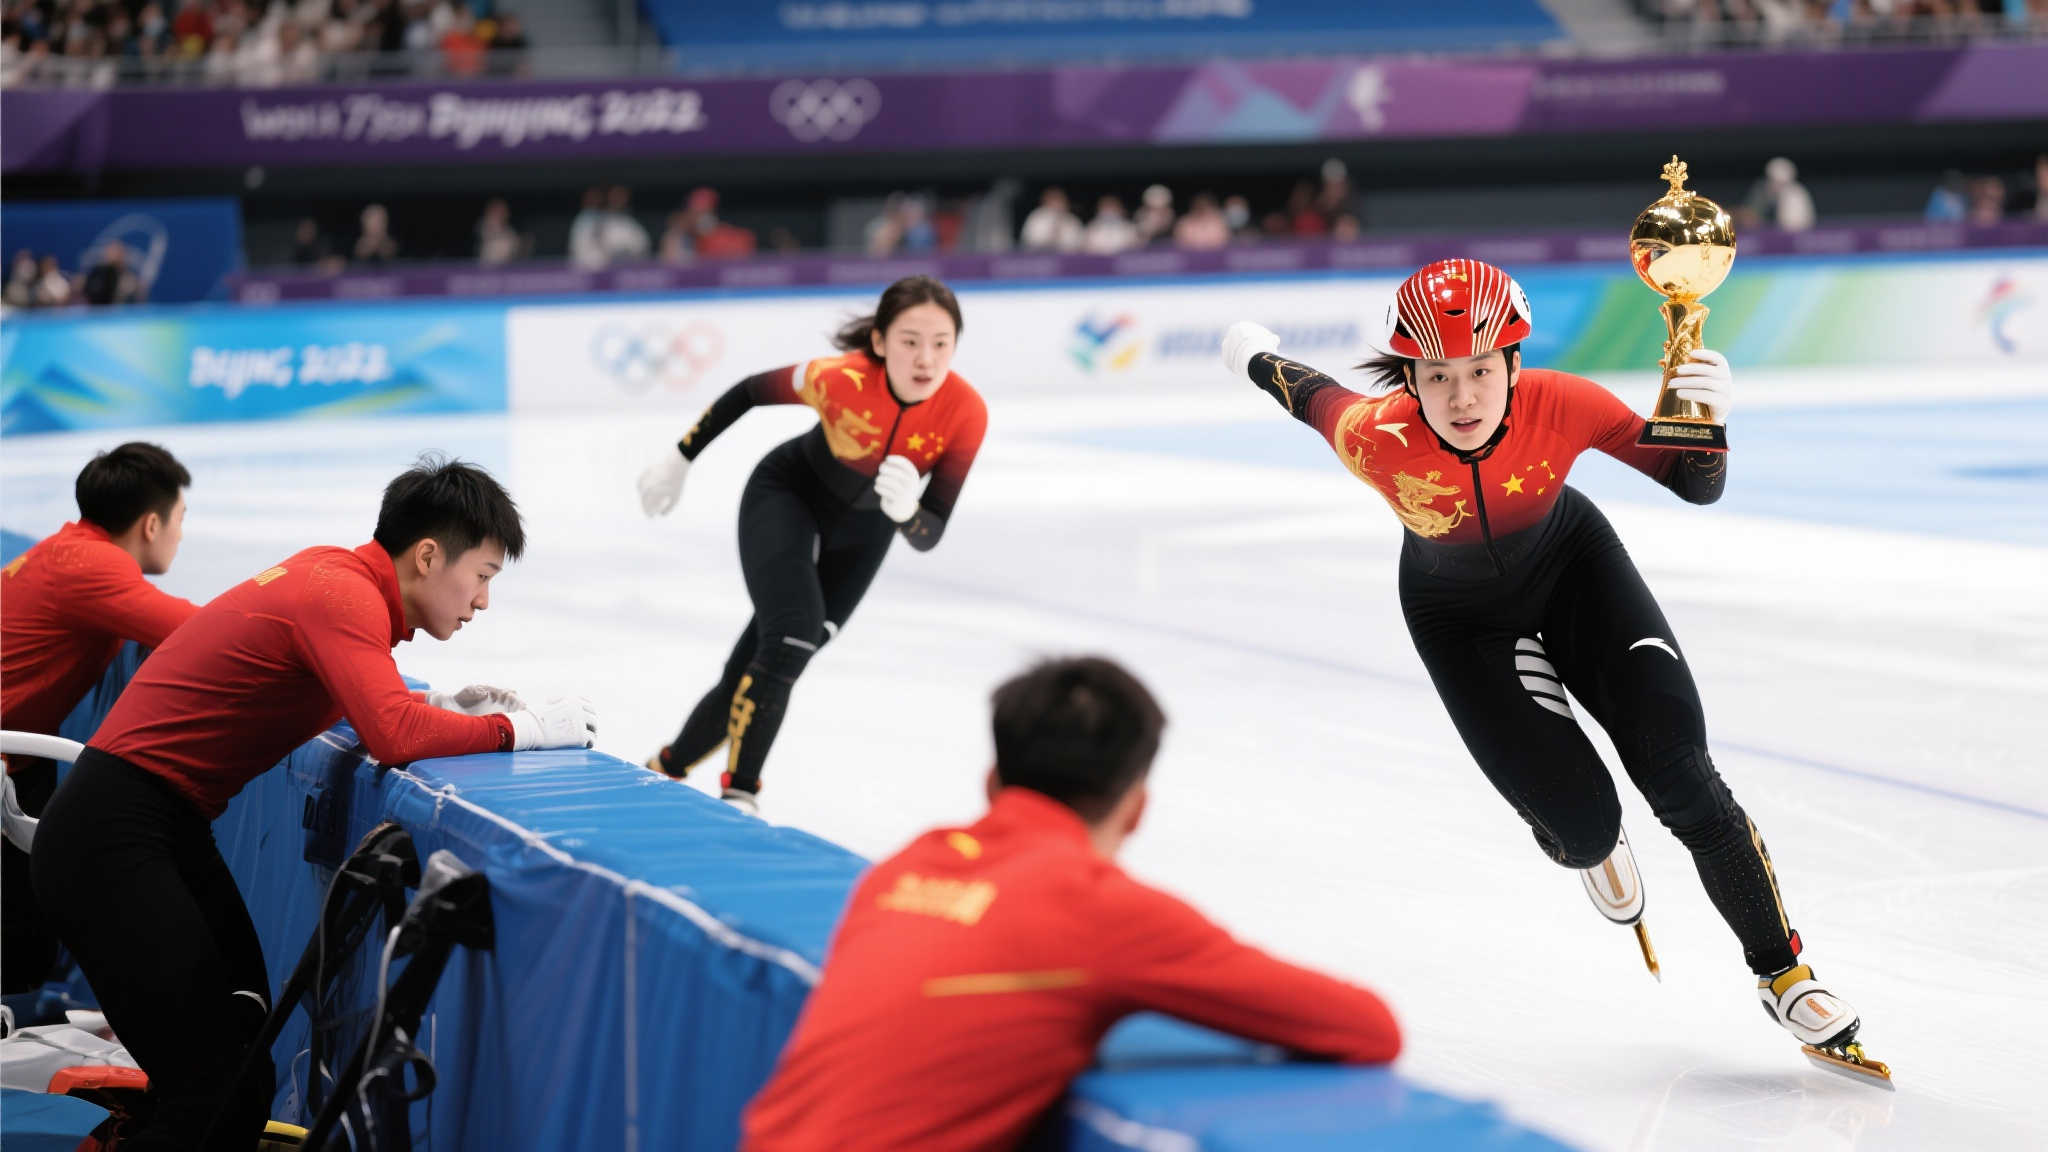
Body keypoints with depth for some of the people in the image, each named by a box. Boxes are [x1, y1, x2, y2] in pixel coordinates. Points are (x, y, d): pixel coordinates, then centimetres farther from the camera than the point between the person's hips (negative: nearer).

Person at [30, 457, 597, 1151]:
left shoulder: (334, 573, 9)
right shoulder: (343, 595, -18)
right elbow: (393, 736, -30)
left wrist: (442, 707, 1)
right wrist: (522, 727, -17)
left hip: (169, 829, 10)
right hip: (114, 843, -10)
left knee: (246, 1072, 7)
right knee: (210, 1096, -14)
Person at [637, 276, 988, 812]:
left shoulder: (965, 412, -32)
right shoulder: (843, 379, -37)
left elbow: (928, 537, -27)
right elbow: (750, 392, -16)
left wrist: (905, 509, -50)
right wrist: (678, 460, -7)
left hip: (865, 527, 3)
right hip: (787, 493, -3)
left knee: (757, 667, 11)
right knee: (792, 633, -26)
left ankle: (670, 767, 35)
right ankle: (737, 798, -12)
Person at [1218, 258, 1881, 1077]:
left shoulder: (1561, 406, -33)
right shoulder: (1378, 438, -35)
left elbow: (1697, 486, -25)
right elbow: (1311, 393, -12)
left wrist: (1704, 413, -46)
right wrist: (1253, 356, 9)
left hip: (1571, 565, 1)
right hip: (1459, 615, -1)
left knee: (1680, 778, -12)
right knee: (1584, 824, -10)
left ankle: (1782, 971, 7)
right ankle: (1587, 847, 32)